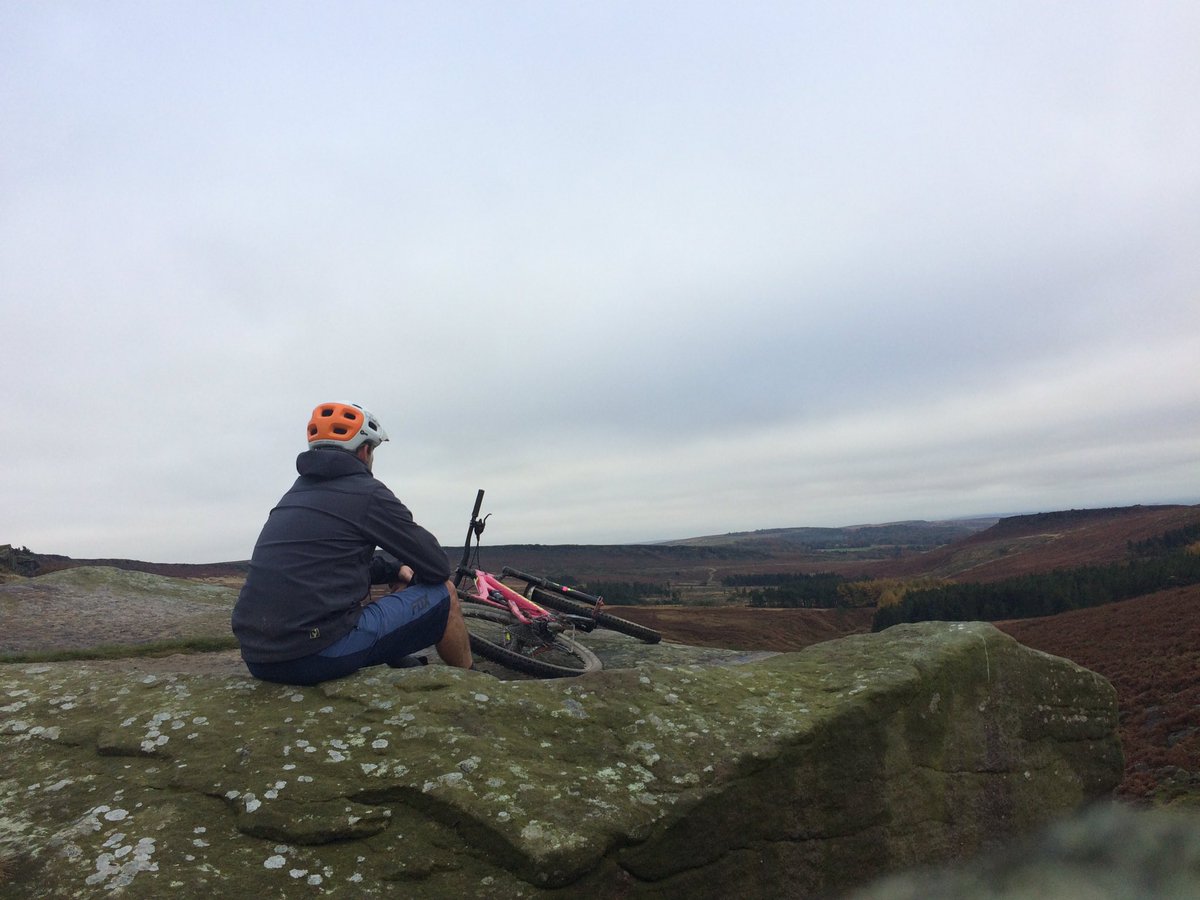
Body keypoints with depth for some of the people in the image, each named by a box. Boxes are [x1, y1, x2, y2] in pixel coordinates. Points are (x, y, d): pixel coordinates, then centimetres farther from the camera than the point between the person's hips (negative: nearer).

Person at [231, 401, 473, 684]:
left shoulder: (295, 493, 18)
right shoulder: (367, 492, -5)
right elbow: (438, 566, -1)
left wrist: (395, 569, 25)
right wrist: (413, 573, 20)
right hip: (317, 656, -8)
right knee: (444, 594, 6)